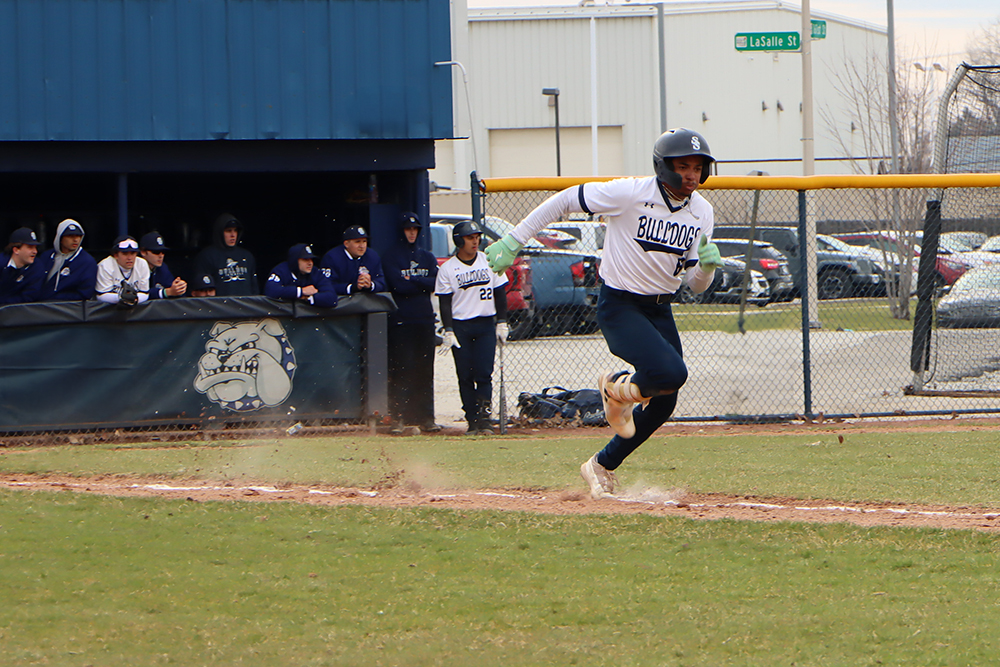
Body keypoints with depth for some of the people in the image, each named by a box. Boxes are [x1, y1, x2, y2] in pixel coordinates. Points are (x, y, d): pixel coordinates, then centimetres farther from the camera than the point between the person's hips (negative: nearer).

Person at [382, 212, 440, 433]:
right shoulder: (391, 257, 3)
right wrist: (423, 284, -4)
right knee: (401, 368, -9)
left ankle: (425, 417, 5)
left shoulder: (427, 257, 17)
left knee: (425, 369, 3)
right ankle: (398, 417, -8)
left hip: (424, 318, 4)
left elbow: (435, 282, 1)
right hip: (401, 319, -4)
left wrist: (411, 281, -8)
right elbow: (398, 284, -12)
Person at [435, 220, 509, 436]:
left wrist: (502, 323, 4)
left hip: (486, 324, 1)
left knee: (484, 374, -8)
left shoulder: (489, 262, 6)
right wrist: (448, 332, -9)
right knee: (465, 376, -1)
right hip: (460, 326, -1)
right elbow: (445, 302, -1)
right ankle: (472, 420, 5)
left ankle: (484, 418, -7)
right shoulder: (447, 269, 0)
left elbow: (500, 294, 11)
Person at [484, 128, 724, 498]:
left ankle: (603, 466, 30)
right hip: (619, 305, -7)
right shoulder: (629, 193, -18)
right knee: (669, 372, -27)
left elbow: (696, 286, 5)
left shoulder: (702, 212, 1)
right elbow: (566, 200, -9)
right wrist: (513, 241, -10)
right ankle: (616, 387, 7)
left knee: (662, 402, 9)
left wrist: (707, 265, -20)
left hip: (660, 310, 7)